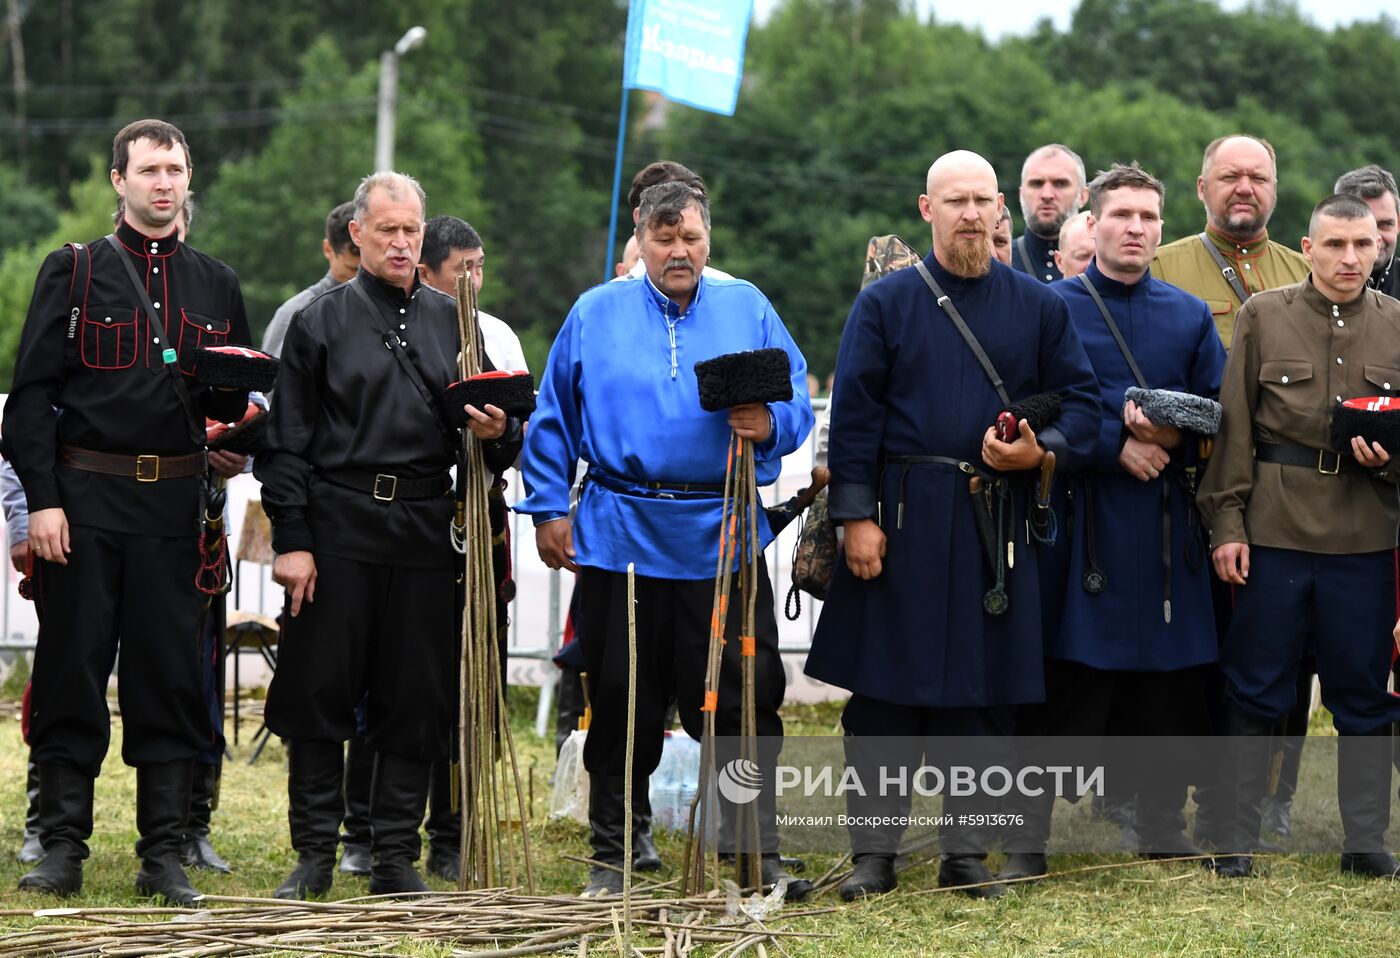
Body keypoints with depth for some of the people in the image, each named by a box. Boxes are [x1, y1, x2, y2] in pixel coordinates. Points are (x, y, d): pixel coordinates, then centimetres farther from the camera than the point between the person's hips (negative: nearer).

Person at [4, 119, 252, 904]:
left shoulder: (217, 285, 13)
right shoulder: (74, 272, 4)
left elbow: (235, 400, 19)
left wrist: (236, 403, -6)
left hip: (175, 503, 2)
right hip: (85, 497, -2)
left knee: (172, 673, 2)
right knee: (73, 668, -1)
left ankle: (165, 854, 7)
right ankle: (63, 848, 6)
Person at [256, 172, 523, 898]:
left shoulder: (452, 322, 13)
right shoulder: (321, 320, 4)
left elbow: (486, 428, 17)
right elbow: (287, 441, 1)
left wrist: (496, 434, -7)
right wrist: (290, 538, -7)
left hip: (424, 534, 3)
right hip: (337, 529, -3)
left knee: (415, 703, 3)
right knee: (319, 697, -1)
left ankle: (395, 858, 11)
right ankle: (315, 856, 8)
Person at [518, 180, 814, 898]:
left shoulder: (747, 308, 8)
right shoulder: (595, 314, 9)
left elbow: (798, 405, 4)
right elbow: (553, 419, 12)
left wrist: (769, 424, -18)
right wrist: (548, 508, 5)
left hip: (722, 539, 0)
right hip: (620, 536, 0)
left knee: (744, 702, -3)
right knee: (620, 705, 6)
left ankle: (761, 855, 4)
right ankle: (611, 858, 16)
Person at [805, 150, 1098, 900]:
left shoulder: (1038, 307, 8)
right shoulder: (885, 303, 3)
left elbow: (1081, 402, 10)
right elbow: (854, 414, 0)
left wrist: (1041, 450, -10)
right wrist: (856, 514, -8)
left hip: (995, 524, 2)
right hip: (902, 520, -2)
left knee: (983, 692, 4)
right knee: (885, 690, 0)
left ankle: (967, 853, 13)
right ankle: (874, 852, 7)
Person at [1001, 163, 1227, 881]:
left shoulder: (1190, 315, 12)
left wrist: (1171, 433, -10)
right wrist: (1118, 445, -14)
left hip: (1166, 518, 4)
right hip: (1081, 517, -3)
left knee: (1169, 678, 5)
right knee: (1063, 681, -5)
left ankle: (1161, 823, 18)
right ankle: (1026, 839, -1)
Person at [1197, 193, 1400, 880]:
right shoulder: (1263, 316, 4)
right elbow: (1234, 426, 2)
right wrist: (1226, 523, -4)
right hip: (1275, 531, -1)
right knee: (1255, 692, 4)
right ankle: (1237, 840, 12)